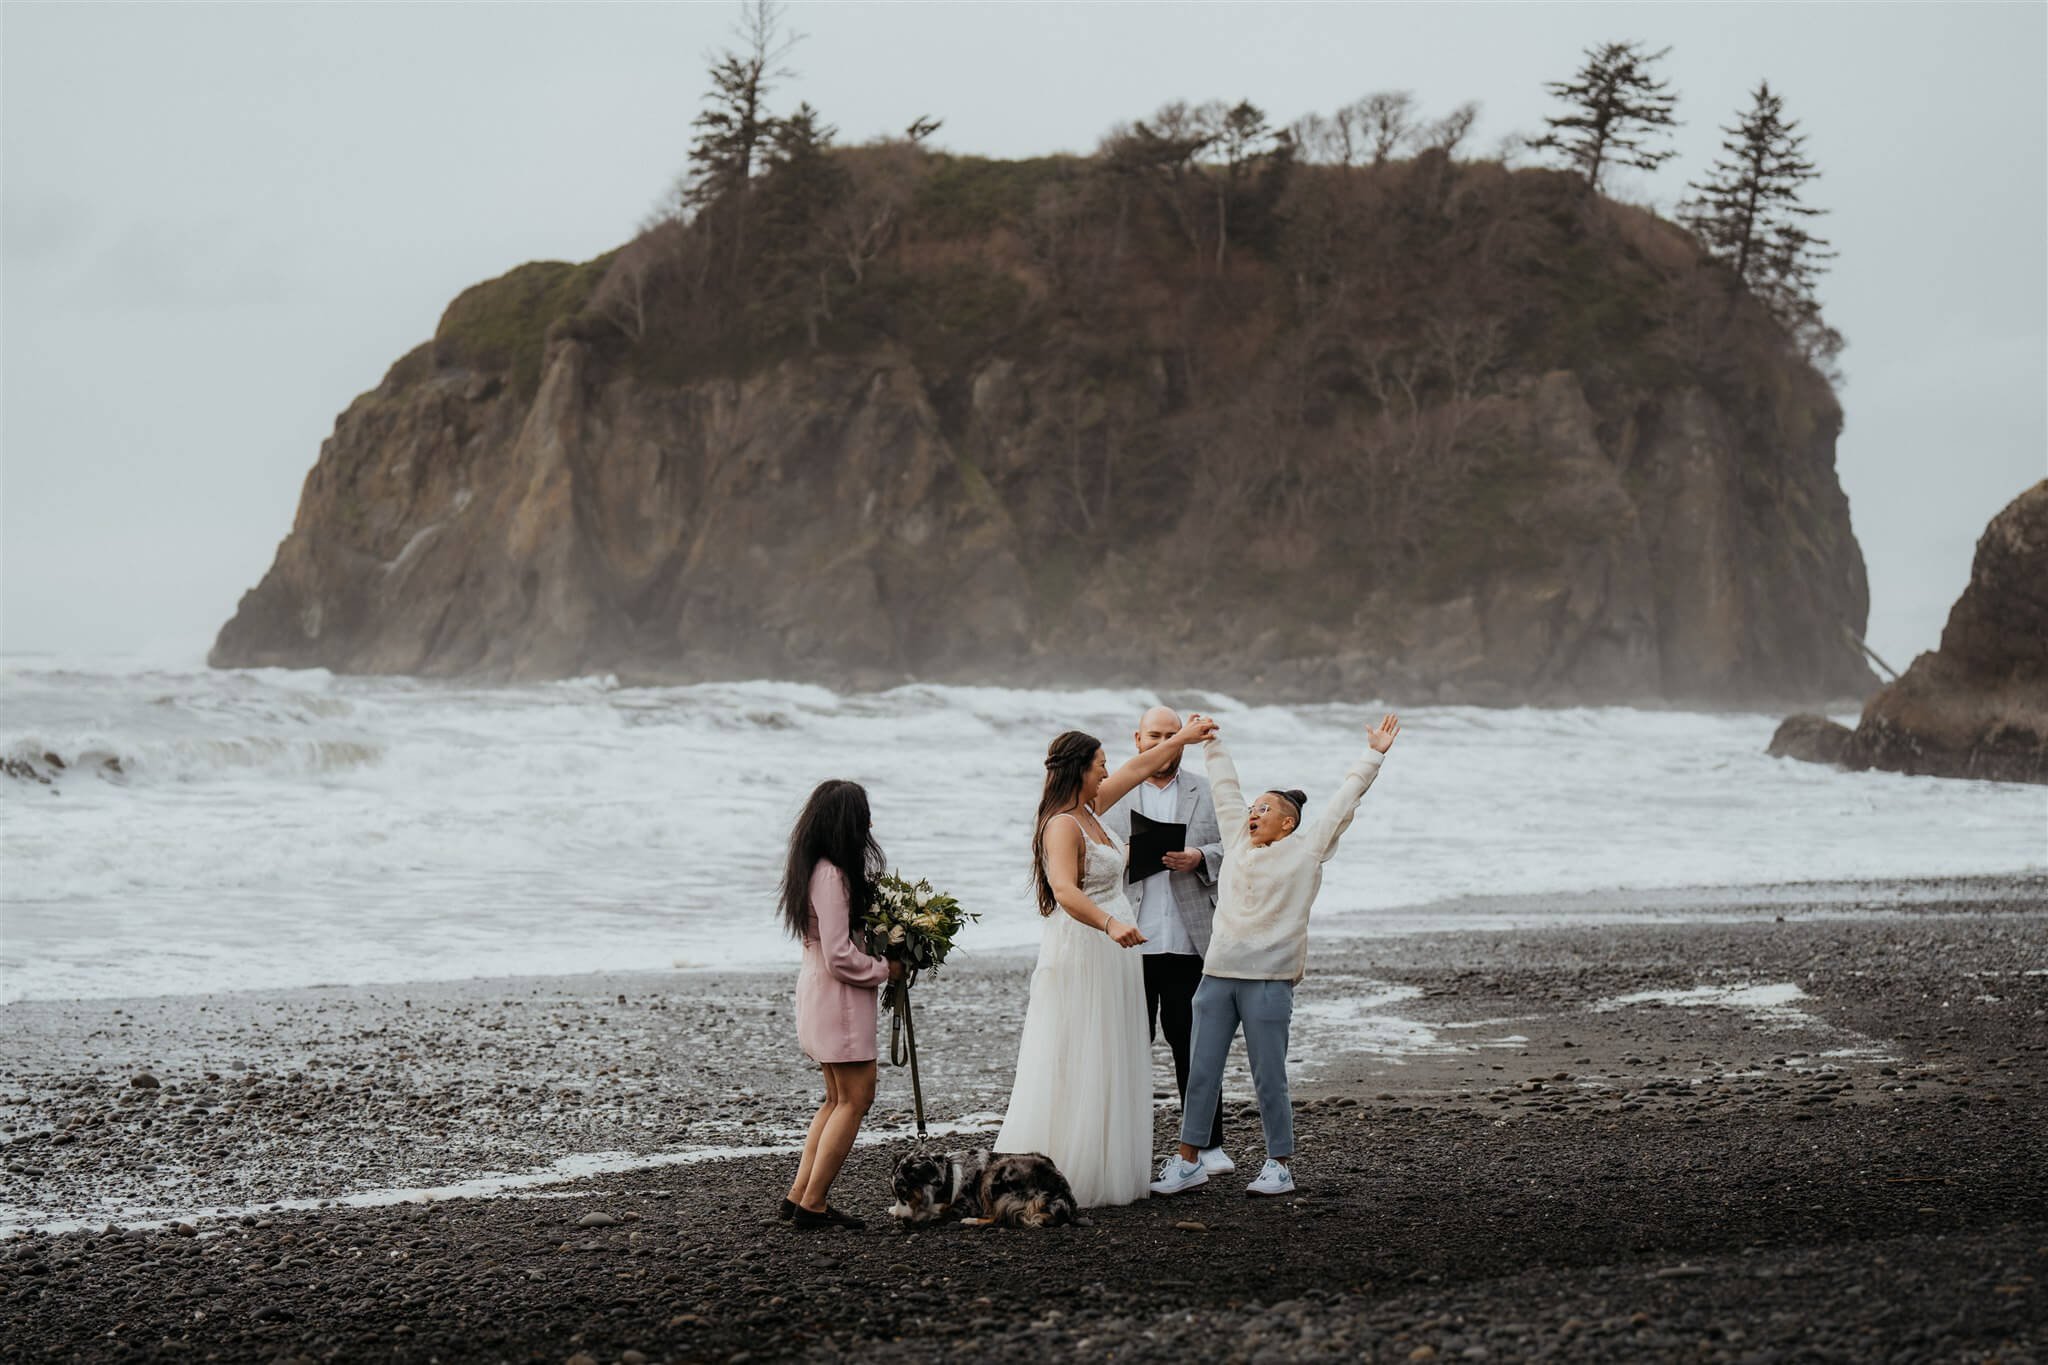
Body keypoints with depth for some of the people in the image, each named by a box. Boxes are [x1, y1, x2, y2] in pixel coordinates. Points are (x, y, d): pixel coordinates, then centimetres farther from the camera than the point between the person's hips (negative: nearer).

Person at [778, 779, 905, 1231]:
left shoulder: (815, 870, 10)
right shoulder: (832, 877, -21)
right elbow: (840, 956, -23)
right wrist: (885, 969, -9)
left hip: (820, 994, 10)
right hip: (839, 996, -10)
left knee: (838, 1099, 16)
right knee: (854, 1098, -3)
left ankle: (798, 1196, 17)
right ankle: (812, 1205, -2)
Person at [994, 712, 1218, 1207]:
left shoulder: (1089, 810, 10)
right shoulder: (1062, 825, -19)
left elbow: (1137, 769, 26)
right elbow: (1064, 891, -35)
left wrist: (1182, 739, 36)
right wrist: (1110, 924, -49)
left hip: (1109, 955, 10)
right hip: (1080, 956, -10)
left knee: (1109, 1069, 10)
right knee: (1072, 1072, -9)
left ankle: (1102, 1173, 13)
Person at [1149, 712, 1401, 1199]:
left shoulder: (1306, 851, 3)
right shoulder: (1238, 842, 14)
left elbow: (1344, 801, 3)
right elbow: (1226, 790, 25)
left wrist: (1374, 755, 3)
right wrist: (1213, 744, 33)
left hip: (1268, 980, -5)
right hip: (1218, 975, 5)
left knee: (1268, 1078, -1)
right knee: (1201, 1072, 5)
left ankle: (1280, 1165, 11)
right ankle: (1188, 1161, 12)